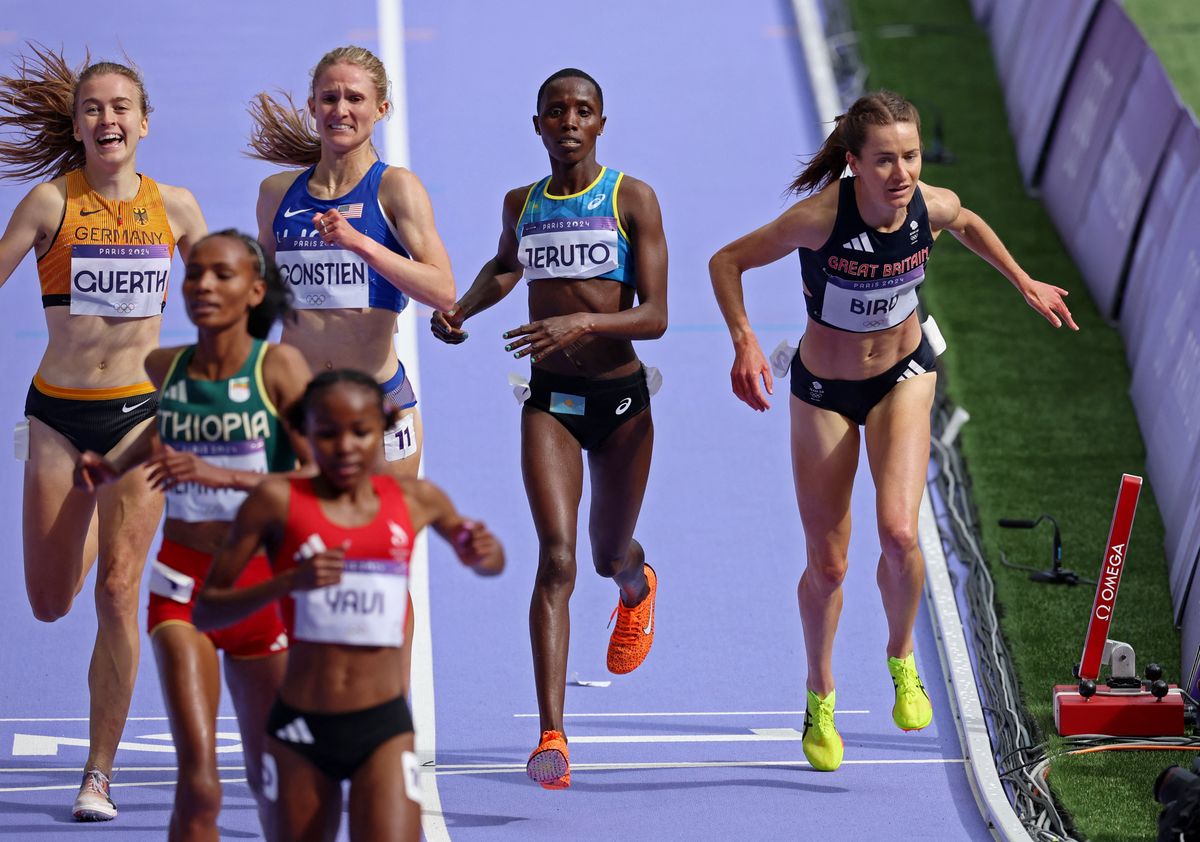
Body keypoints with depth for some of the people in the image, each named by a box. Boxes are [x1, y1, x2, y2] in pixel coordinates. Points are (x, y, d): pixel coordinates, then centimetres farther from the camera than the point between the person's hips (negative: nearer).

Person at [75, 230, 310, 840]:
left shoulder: (279, 366, -11)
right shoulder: (162, 368, 0)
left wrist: (223, 474, -30)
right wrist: (110, 468, 4)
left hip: (260, 583, -1)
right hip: (182, 582, 1)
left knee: (269, 778, 13)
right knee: (198, 776, -16)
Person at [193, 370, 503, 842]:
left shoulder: (416, 501, 6)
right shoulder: (278, 502, -2)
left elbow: (488, 565, 26)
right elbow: (205, 612, -3)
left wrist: (485, 553, 1)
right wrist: (288, 581, -19)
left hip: (384, 729, 0)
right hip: (300, 729, 0)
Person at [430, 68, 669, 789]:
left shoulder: (632, 199, -5)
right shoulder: (522, 205, 6)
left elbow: (654, 316, -12)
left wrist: (584, 323, -28)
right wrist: (460, 310, 11)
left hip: (621, 398, -1)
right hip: (550, 401, 1)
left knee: (610, 557, 17)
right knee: (557, 559, -16)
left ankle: (636, 584, 60)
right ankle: (552, 738, -23)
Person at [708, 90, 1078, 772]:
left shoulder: (933, 206, -20)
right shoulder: (820, 217, -30)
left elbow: (967, 223, 7)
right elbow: (727, 261, -17)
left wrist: (1026, 284, 10)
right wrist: (745, 344, -29)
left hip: (903, 377, 1)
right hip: (824, 389, -1)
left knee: (899, 534, -20)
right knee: (828, 565, 5)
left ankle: (902, 660, 10)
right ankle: (821, 698, 33)